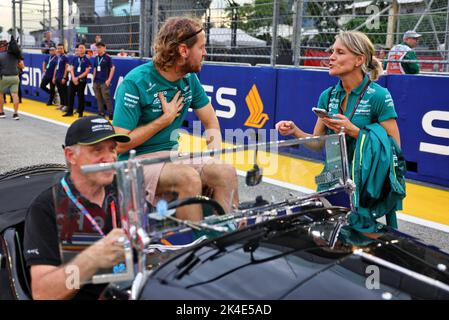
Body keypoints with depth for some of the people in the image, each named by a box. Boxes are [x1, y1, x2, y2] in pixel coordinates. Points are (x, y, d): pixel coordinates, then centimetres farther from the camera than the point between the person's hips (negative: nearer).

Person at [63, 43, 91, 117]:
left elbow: (87, 71, -7)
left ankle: (80, 112, 9)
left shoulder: (87, 59, -3)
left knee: (80, 96, 0)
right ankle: (70, 112, 15)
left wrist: (78, 78, -12)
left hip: (82, 81, -4)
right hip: (73, 80, 4)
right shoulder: (75, 58, 10)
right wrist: (73, 78, -6)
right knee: (71, 95, 6)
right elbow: (71, 69, 9)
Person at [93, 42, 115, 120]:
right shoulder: (96, 58, 11)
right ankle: (101, 113, 18)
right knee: (98, 98, 9)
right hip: (96, 82, 6)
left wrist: (109, 80, -12)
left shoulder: (108, 57, -6)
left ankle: (110, 114, 0)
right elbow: (95, 69, 18)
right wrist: (94, 79, 12)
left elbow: (112, 68, -7)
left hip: (104, 82, -6)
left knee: (106, 98, -6)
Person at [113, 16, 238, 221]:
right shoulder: (135, 83, -16)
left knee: (226, 173, -19)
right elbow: (120, 144, -19)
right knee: (189, 177, -33)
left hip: (172, 155, 6)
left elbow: (211, 124, 10)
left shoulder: (189, 78, 3)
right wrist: (165, 119, -14)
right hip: (137, 162, -6)